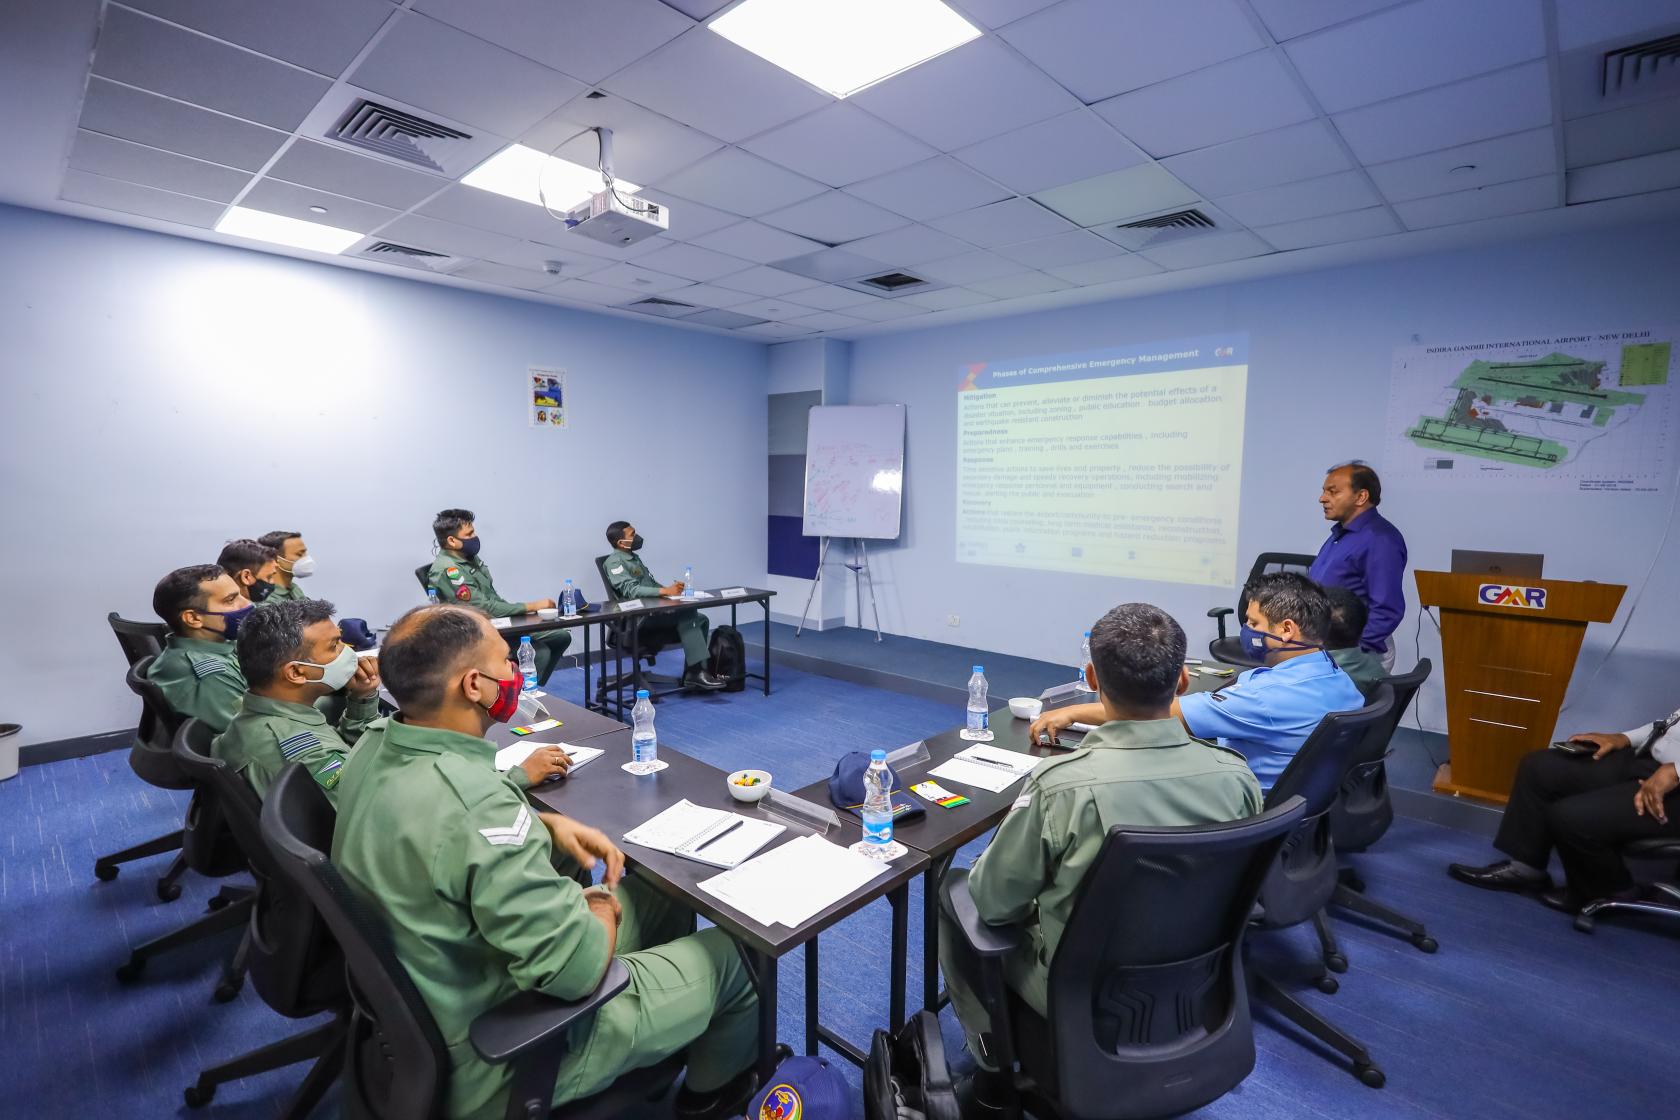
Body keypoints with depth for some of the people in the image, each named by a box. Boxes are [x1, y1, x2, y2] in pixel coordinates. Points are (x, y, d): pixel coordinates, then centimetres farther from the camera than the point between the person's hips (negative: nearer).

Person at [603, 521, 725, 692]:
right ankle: (697, 672, -29)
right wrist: (665, 591, -28)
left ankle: (691, 674, -8)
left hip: (653, 612, 9)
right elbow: (631, 590, -21)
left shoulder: (634, 557, 22)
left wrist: (671, 589, 1)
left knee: (700, 619, -5)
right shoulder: (615, 561, -6)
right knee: (687, 614, -27)